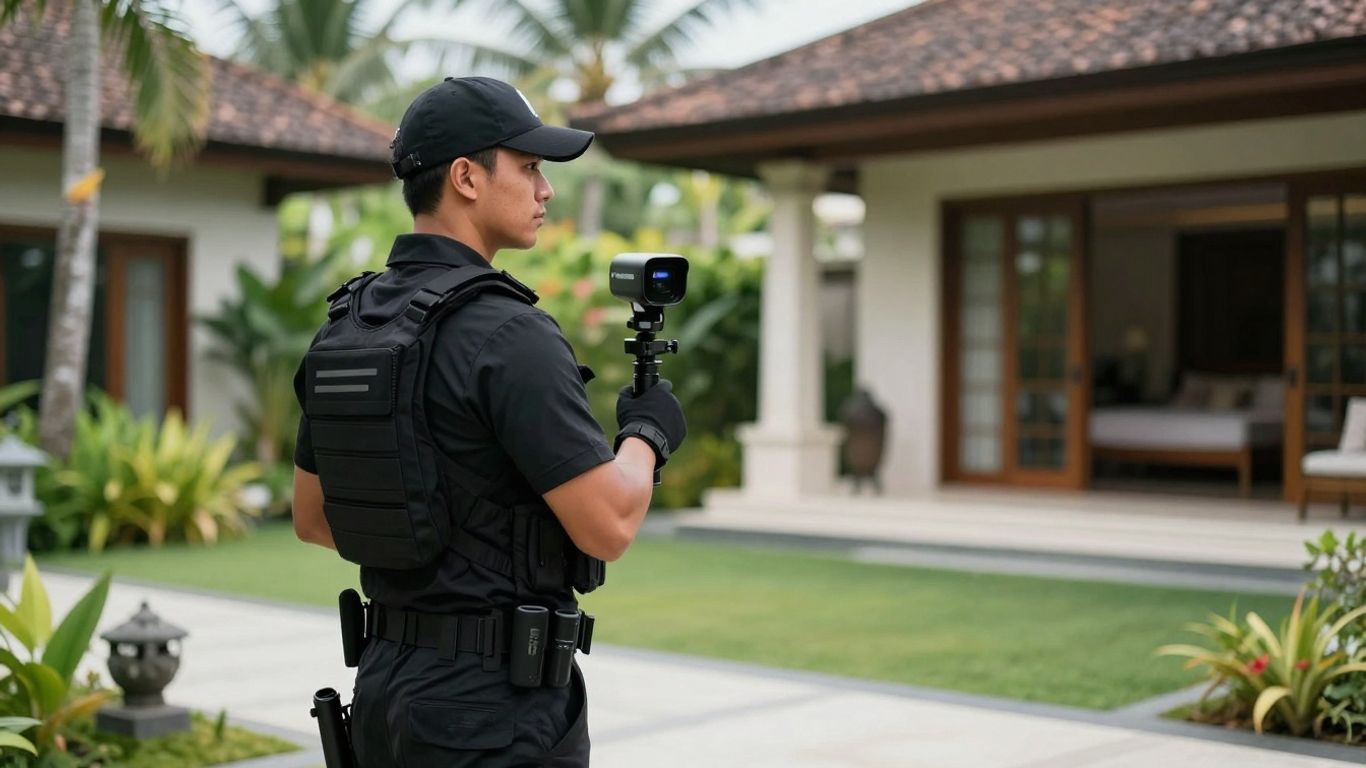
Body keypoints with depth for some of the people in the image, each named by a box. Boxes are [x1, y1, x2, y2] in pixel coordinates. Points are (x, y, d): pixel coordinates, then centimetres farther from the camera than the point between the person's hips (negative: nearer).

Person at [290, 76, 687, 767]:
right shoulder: (507, 335, -19)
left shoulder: (343, 327, 7)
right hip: (494, 710, -8)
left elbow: (312, 518, 15)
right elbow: (609, 527, -21)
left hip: (386, 690, 8)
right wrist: (647, 432, -2)